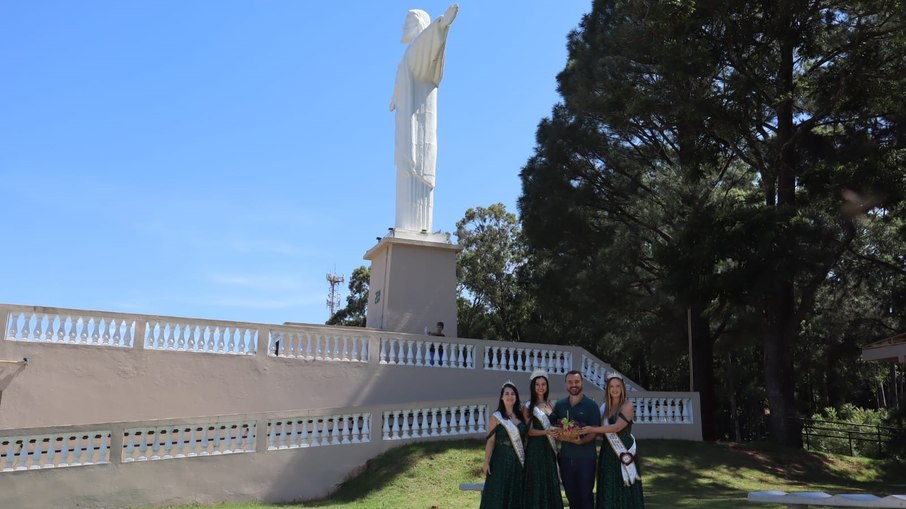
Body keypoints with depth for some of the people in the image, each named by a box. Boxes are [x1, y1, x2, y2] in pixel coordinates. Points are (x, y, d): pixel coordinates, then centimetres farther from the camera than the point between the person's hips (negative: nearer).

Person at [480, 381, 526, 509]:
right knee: (498, 494, -1)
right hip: (501, 460, -5)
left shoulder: (521, 416, 7)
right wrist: (486, 461, -13)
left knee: (517, 495, 10)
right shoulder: (496, 417, -6)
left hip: (518, 461, 5)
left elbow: (525, 437, 9)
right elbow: (490, 441, -9)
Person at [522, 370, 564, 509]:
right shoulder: (528, 407, -3)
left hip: (549, 449, 5)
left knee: (550, 482, 7)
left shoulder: (550, 405, 12)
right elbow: (529, 430, -10)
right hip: (534, 449, -5)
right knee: (536, 482, -3)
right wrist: (546, 432, -23)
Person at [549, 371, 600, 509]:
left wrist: (580, 441, -24)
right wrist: (558, 435, -9)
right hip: (565, 456, 4)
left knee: (586, 494, 3)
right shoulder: (559, 405, 8)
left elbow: (595, 431, -8)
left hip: (586, 456, -4)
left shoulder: (590, 405, -4)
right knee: (571, 494, 13)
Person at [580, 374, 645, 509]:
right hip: (608, 452, 5)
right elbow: (602, 429, 11)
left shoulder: (627, 405, -7)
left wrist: (592, 429, -19)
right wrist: (584, 429, -7)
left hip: (624, 452, -5)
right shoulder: (605, 406, 10)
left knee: (624, 491, 0)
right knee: (608, 490, 7)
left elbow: (617, 427, -19)